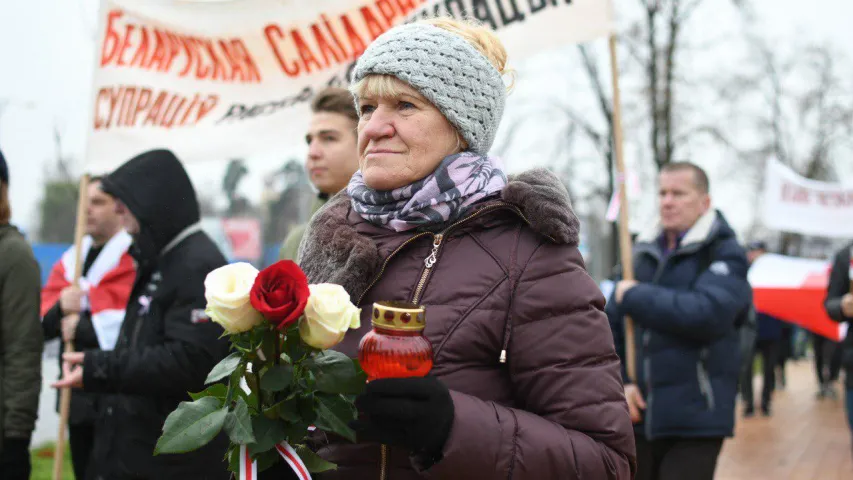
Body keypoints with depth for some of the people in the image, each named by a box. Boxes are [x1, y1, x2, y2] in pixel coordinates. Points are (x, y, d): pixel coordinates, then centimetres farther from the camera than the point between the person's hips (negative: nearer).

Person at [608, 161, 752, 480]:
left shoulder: (724, 254, -4)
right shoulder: (643, 254, 13)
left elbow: (708, 313, -23)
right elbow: (610, 327, 13)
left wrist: (635, 297, -13)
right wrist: (619, 382, -2)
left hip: (695, 421, -5)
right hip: (639, 417, 5)